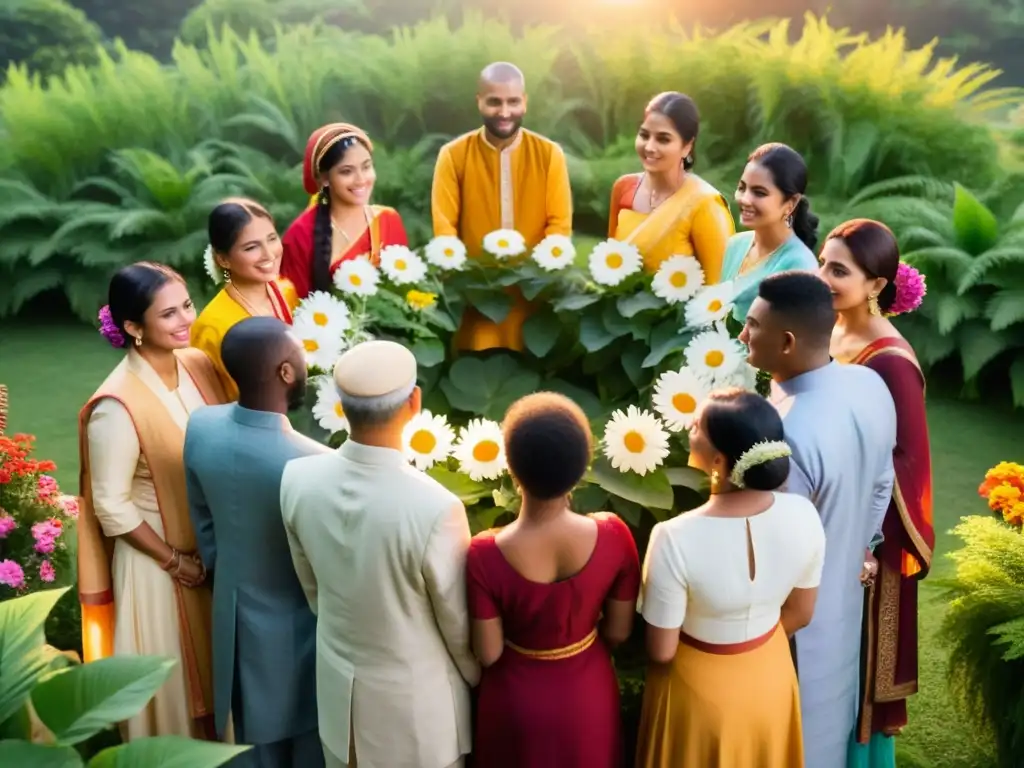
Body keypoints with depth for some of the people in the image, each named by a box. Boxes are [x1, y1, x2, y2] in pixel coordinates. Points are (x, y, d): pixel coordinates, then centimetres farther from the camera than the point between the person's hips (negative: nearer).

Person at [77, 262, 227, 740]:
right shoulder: (117, 407, -26)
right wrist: (174, 560, -12)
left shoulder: (199, 364, -7)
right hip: (159, 558, -6)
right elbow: (112, 507, -19)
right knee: (176, 674, 15)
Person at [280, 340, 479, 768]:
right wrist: (479, 678, 4)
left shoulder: (297, 479, -18)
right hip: (413, 694, -4)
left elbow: (311, 586, 0)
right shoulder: (435, 508, -34)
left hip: (338, 683, 4)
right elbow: (458, 620, -17)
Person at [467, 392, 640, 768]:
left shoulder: (485, 555, -31)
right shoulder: (613, 536, -26)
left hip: (518, 699, -1)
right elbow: (618, 632, -11)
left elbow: (488, 654, -18)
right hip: (587, 693, 1)